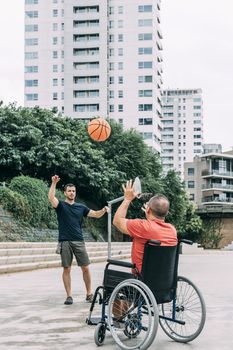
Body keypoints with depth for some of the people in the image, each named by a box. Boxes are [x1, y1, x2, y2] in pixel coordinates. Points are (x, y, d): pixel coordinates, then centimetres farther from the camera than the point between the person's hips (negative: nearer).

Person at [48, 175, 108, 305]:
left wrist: (103, 210, -12)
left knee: (85, 268, 0)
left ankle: (89, 294, 9)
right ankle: (69, 296, 7)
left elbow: (96, 214, 8)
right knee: (67, 269, 0)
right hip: (65, 242, -2)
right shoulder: (61, 205, 5)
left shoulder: (81, 207, 13)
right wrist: (54, 183, -24)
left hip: (79, 241, 2)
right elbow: (51, 197, -15)